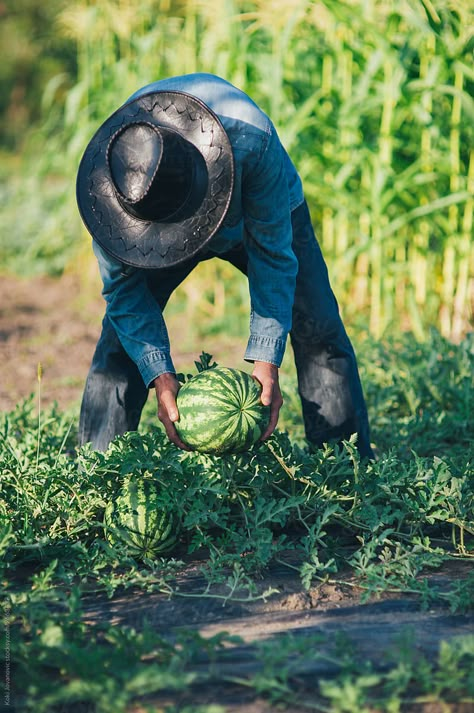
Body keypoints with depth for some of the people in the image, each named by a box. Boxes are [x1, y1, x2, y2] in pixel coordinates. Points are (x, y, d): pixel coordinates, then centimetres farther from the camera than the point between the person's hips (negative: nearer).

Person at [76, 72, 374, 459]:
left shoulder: (251, 137, -44)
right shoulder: (107, 168, -37)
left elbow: (272, 253, -32)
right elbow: (122, 283, -25)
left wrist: (266, 360, -34)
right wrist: (160, 376, -33)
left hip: (266, 213, -1)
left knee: (319, 329, -11)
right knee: (121, 333, -13)